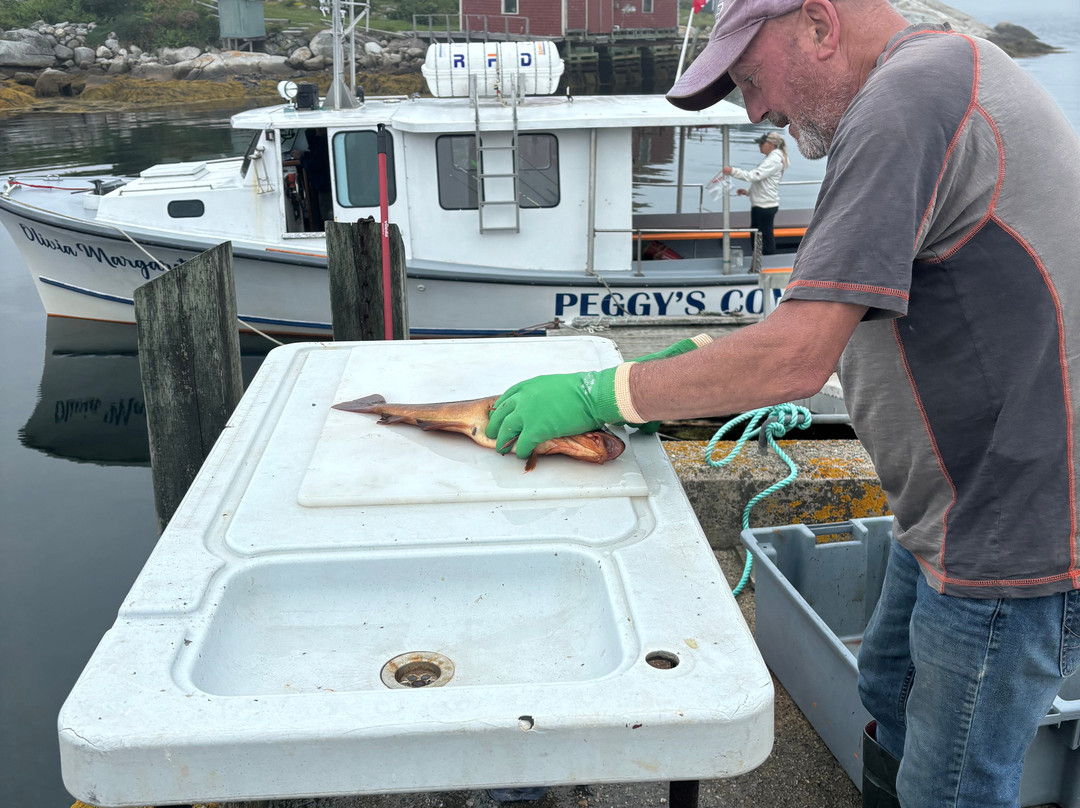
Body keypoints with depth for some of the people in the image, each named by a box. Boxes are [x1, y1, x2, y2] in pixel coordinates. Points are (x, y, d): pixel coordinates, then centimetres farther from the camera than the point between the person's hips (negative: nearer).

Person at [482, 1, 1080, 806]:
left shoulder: (907, 98, -22)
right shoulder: (951, 74, 11)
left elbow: (795, 361, -28)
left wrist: (600, 395, -18)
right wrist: (710, 360, 7)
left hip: (1013, 539, -10)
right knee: (893, 704, 25)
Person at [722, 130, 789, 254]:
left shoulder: (774, 160, -15)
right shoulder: (770, 158, 17)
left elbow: (754, 175, -25)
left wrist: (732, 171, -27)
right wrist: (748, 192, 13)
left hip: (766, 205, -11)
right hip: (759, 204, 11)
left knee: (766, 237, -4)